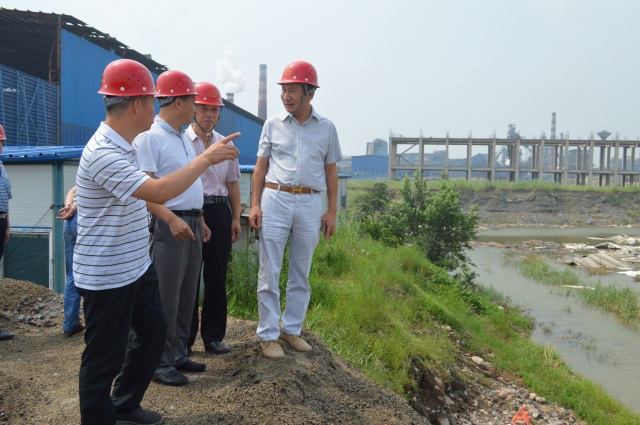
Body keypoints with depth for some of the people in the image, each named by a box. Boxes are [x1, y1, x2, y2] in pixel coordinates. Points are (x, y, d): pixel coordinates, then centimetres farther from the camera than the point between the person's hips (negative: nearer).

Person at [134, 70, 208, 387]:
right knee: (165, 298, -2)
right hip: (169, 225, -9)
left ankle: (177, 354, 26)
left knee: (186, 295, 14)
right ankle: (160, 363, 10)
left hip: (191, 223, 9)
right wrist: (172, 219, -29)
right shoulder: (149, 138, -12)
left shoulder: (183, 138, 16)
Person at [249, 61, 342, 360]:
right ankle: (268, 334, 10)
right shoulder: (273, 124, 5)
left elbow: (331, 170, 10)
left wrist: (332, 211, 5)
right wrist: (255, 204, -1)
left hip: (310, 204, 1)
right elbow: (261, 166, 7)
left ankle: (291, 329, 23)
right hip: (276, 200, -1)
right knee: (270, 273, 0)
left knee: (301, 274, 10)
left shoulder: (326, 128, 6)